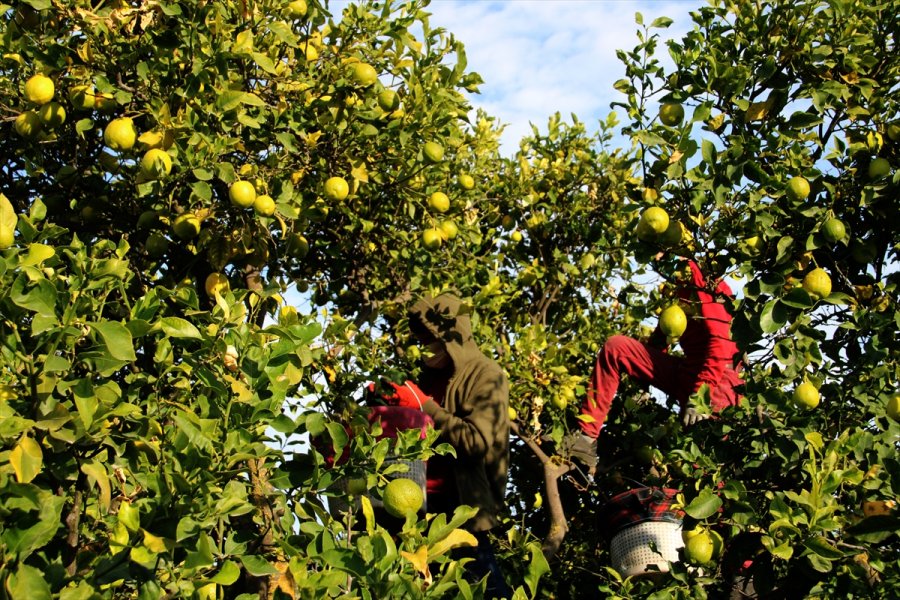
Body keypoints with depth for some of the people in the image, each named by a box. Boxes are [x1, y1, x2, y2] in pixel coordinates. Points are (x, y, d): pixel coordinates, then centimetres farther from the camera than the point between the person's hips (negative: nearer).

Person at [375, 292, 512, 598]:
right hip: (425, 496, 7)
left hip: (463, 503, -7)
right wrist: (393, 402, 5)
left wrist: (425, 406, -20)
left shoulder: (486, 375, -9)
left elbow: (479, 442, -21)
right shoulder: (433, 372, 13)